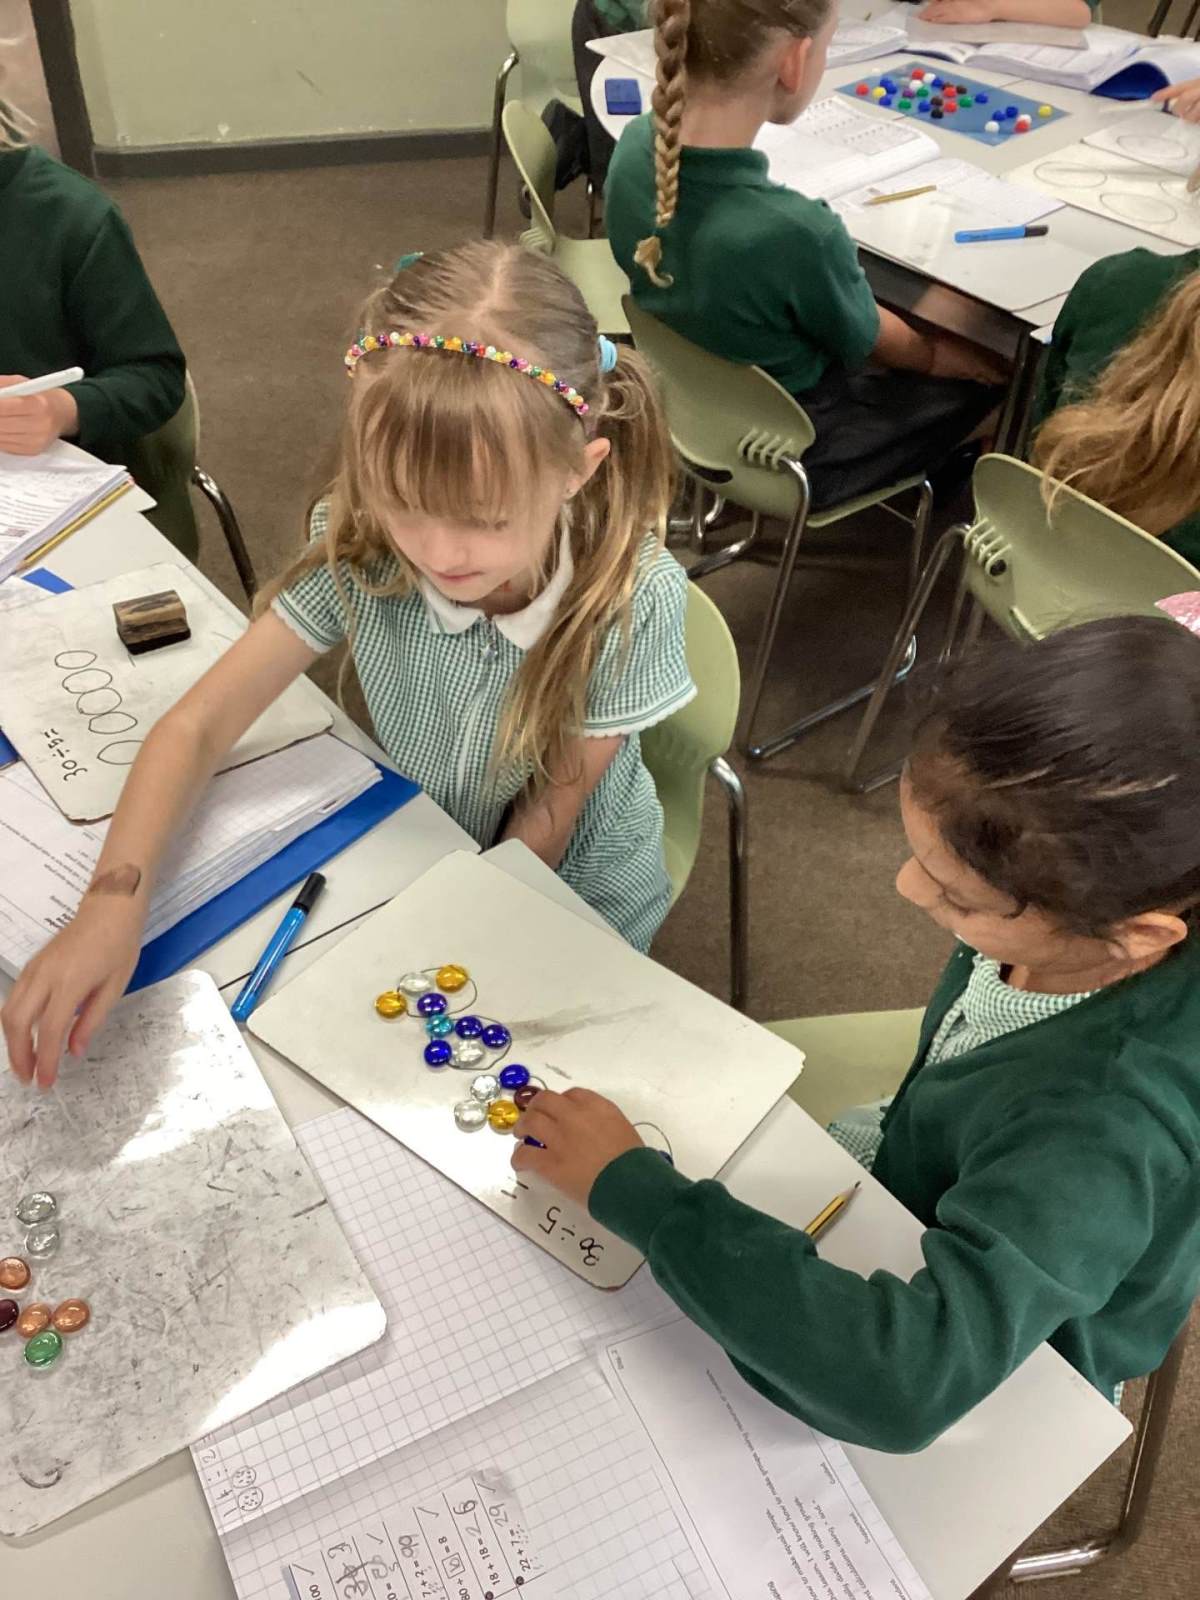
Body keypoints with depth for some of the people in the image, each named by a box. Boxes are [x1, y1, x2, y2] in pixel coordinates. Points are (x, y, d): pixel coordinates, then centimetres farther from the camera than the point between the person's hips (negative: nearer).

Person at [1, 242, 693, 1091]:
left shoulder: (631, 597, -31)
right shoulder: (363, 548, -26)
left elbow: (551, 813, -19)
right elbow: (199, 725, -22)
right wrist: (115, 898, -36)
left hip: (574, 894, -2)